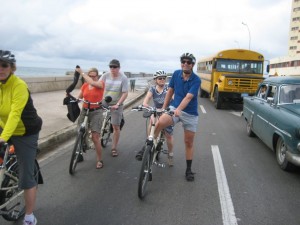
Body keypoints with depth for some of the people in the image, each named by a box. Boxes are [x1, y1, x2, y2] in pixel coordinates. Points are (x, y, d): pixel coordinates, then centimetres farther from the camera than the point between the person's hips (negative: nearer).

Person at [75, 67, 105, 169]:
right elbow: (78, 97, 5)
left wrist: (81, 72, -18)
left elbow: (92, 82, -25)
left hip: (96, 112, -4)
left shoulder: (100, 84, -5)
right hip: (84, 111, 4)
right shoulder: (84, 85, 6)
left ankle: (99, 160, 7)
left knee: (95, 138, -7)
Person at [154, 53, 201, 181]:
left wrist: (179, 109, -43)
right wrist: (164, 107, 9)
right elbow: (170, 91, 8)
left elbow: (188, 97, -27)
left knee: (189, 142, 7)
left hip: (190, 114, -1)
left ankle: (189, 169, 23)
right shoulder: (176, 74, -3)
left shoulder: (196, 80, -14)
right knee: (160, 122, -31)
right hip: (174, 108, 2)